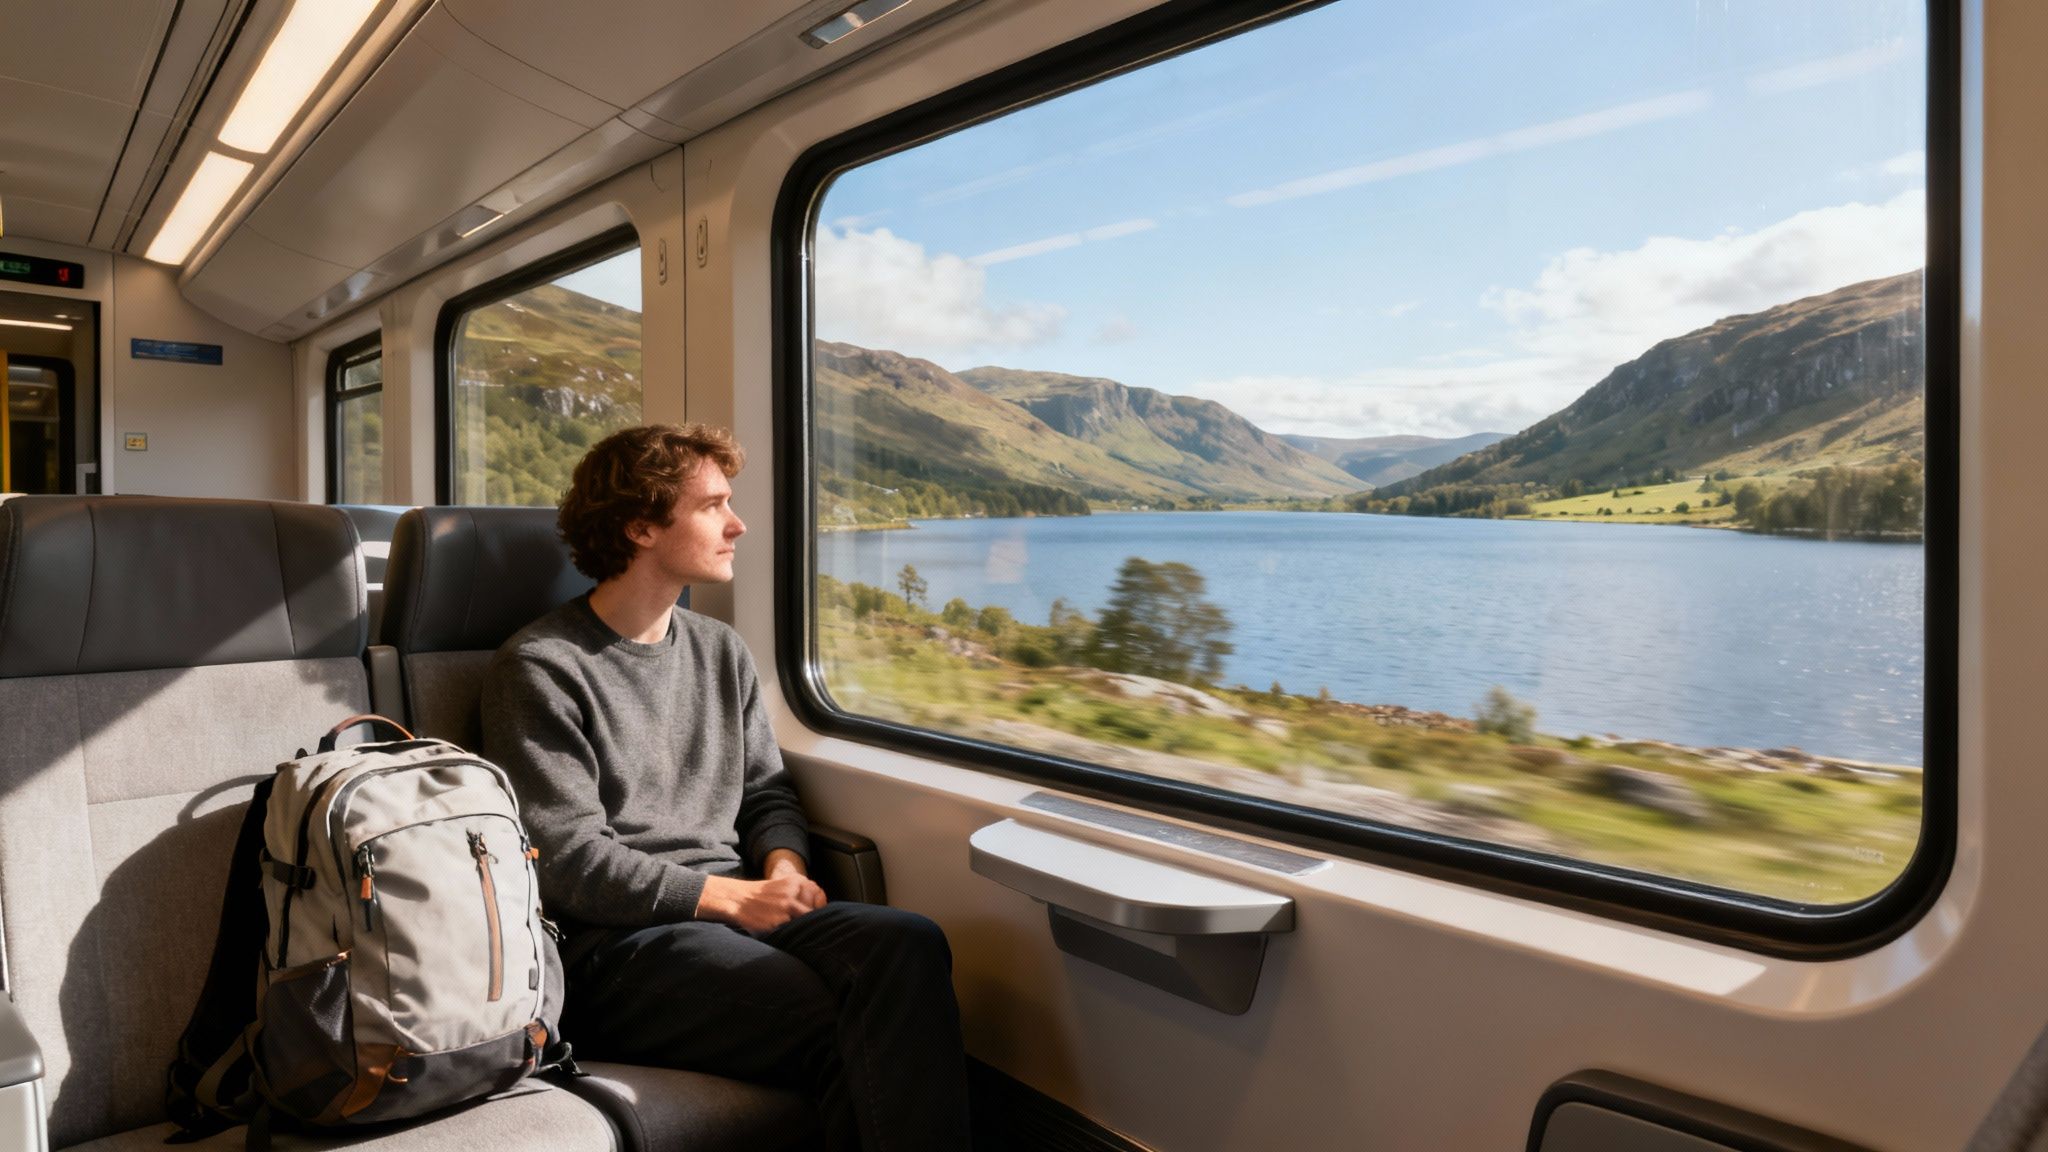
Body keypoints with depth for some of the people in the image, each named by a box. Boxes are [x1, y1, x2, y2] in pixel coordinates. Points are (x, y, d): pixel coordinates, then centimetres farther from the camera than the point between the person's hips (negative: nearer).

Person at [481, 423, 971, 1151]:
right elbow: (566, 859, -10)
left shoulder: (721, 651, 17)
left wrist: (782, 866, -4)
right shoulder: (541, 667, -3)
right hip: (614, 941, -5)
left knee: (908, 944, -26)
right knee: (851, 1036, -29)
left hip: (734, 909, 6)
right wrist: (727, 894, -13)